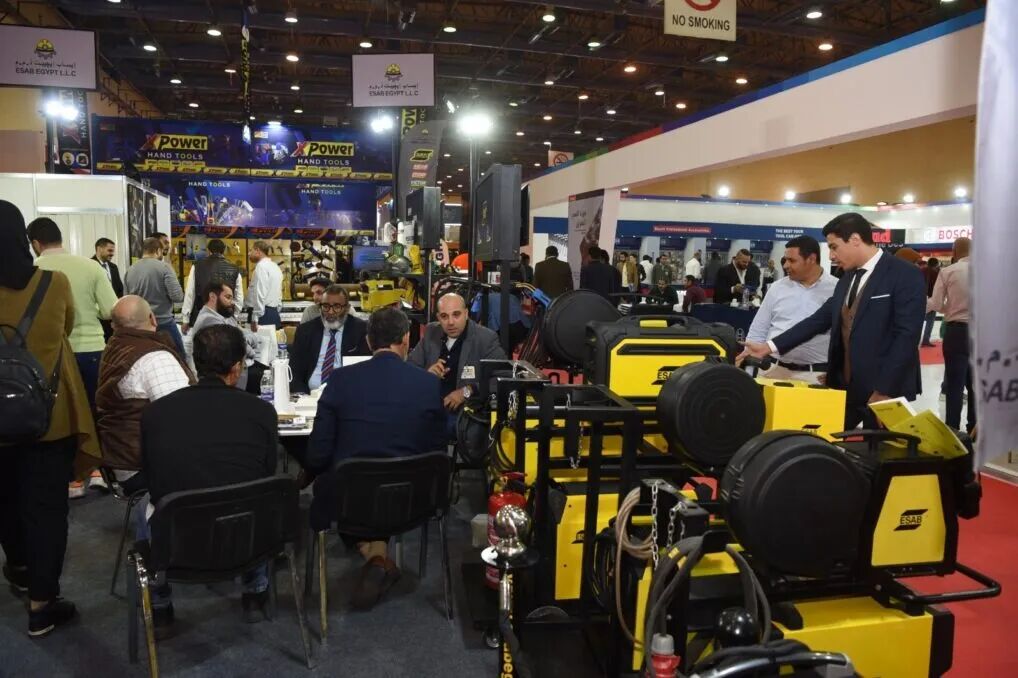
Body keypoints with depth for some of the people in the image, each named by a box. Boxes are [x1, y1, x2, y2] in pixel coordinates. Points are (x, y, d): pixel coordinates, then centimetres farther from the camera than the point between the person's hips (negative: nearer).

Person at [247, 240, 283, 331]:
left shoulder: (261, 266, -10)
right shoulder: (275, 267, 16)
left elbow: (260, 294, -18)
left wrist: (255, 319, -18)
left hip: (263, 313, -9)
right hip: (274, 313, 9)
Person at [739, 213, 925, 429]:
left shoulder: (905, 275, -10)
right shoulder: (846, 280, 13)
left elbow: (906, 336, -16)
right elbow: (820, 319, 12)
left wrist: (884, 390, -18)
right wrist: (771, 346, 3)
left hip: (886, 391, -6)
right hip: (844, 386, 7)